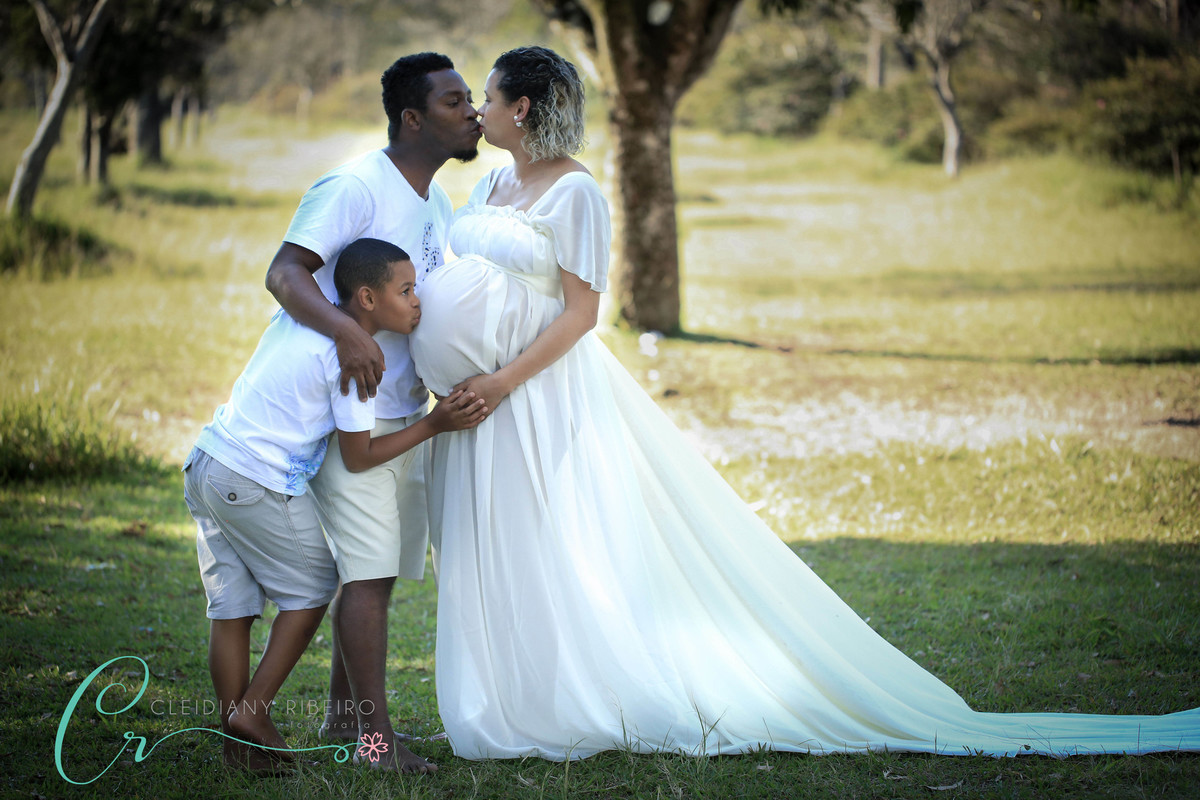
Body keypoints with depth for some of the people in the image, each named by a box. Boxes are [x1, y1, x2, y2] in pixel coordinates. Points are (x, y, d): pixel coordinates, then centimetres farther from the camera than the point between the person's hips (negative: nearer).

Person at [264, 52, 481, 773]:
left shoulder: (436, 201, 14)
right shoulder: (356, 187, -14)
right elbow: (285, 273, -23)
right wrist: (347, 331, -39)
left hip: (407, 414, 9)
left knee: (376, 572, 13)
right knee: (369, 572, -9)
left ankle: (342, 715, 22)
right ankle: (375, 732, -5)